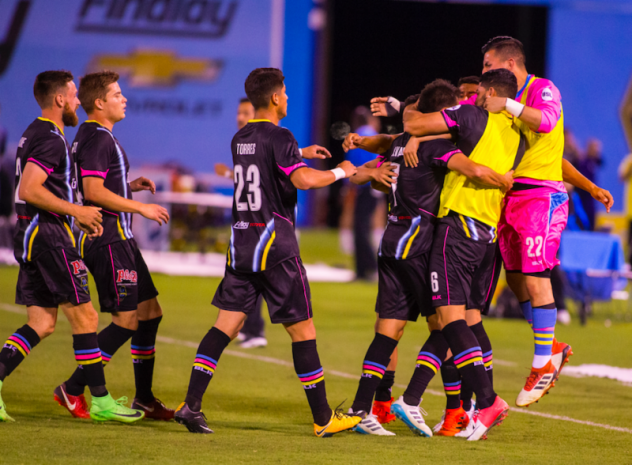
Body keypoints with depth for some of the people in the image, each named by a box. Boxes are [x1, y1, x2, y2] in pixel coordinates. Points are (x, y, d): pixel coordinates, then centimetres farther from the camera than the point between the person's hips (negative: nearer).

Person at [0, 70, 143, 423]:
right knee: (84, 316, -4)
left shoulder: (35, 134, 19)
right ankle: (100, 401, 0)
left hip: (33, 234, 10)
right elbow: (29, 190, -24)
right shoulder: (51, 139, -14)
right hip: (50, 235, -10)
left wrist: (76, 217, 20)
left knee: (42, 322, 8)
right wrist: (76, 211, -17)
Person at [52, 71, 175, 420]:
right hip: (109, 238, -11)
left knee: (149, 313, 12)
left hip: (117, 239, 11)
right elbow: (93, 191, -23)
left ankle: (144, 400, 16)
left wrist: (129, 186, 14)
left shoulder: (92, 136, 18)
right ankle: (73, 389, -5)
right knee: (127, 320, -10)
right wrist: (141, 207, -18)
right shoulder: (98, 139, -14)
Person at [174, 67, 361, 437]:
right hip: (275, 246, -7)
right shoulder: (280, 137, -11)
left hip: (241, 243, 7)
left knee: (226, 325, 4)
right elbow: (303, 179, -25)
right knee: (302, 329, 1)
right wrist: (340, 172, -8)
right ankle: (323, 418, 5)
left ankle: (191, 404, -8)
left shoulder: (240, 139, 14)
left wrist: (300, 153, 47)